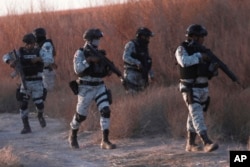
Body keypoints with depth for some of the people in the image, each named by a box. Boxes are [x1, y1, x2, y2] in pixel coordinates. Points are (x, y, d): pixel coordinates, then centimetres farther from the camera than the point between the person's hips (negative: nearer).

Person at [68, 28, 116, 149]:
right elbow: (78, 69, -20)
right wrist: (89, 60, -27)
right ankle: (73, 136, 35)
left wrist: (108, 71, -2)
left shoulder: (99, 54, 9)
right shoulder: (80, 53, -7)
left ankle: (105, 141, -12)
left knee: (106, 111, -14)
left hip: (100, 87, 4)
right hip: (86, 88, -4)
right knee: (81, 115, 7)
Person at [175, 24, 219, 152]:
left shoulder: (202, 51, 11)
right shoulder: (182, 50, -8)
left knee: (194, 116, 14)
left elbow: (210, 72, 12)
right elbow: (184, 61, -30)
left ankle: (190, 144, 24)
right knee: (197, 114, -17)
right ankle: (207, 143, -28)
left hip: (203, 88, 7)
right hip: (190, 89, -7)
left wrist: (214, 68, -10)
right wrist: (200, 56, -24)